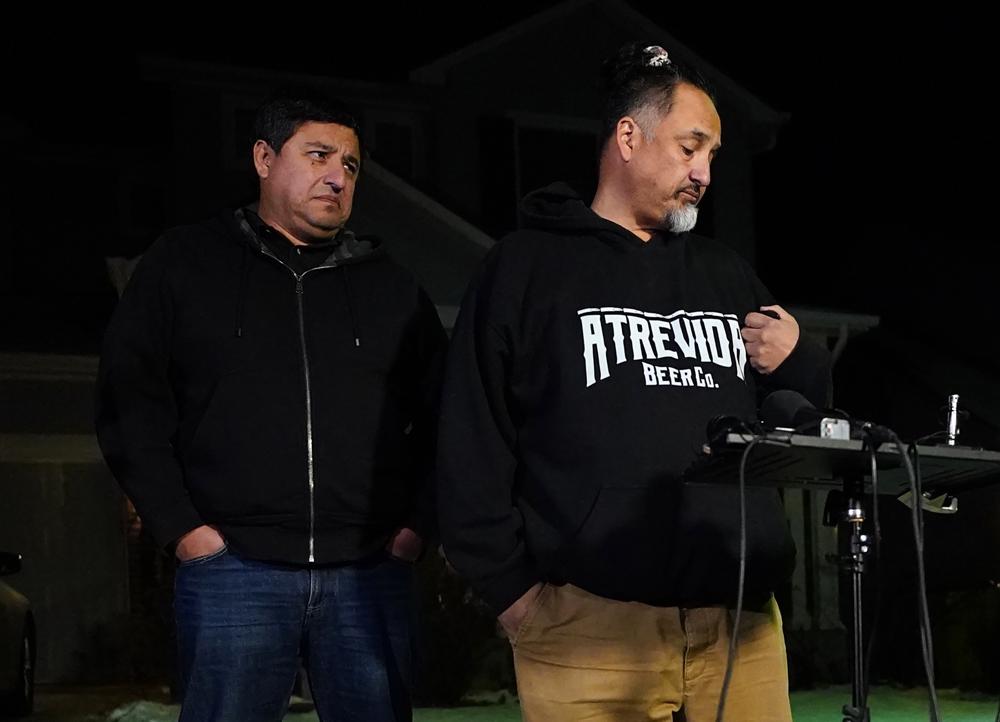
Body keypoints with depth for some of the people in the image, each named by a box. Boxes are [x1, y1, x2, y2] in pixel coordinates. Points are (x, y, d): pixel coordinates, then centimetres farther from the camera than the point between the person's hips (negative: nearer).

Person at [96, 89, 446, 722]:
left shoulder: (392, 288, 15)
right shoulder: (186, 265, 7)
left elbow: (441, 417, 17)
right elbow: (130, 402, 4)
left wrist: (418, 526, 5)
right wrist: (180, 527, -4)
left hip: (370, 575, 3)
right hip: (233, 570, -2)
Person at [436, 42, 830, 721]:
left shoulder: (727, 274, 21)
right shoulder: (527, 268, 5)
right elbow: (472, 441, 0)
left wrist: (801, 365, 3)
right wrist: (508, 583, -7)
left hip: (740, 620, 5)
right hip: (589, 624, -4)